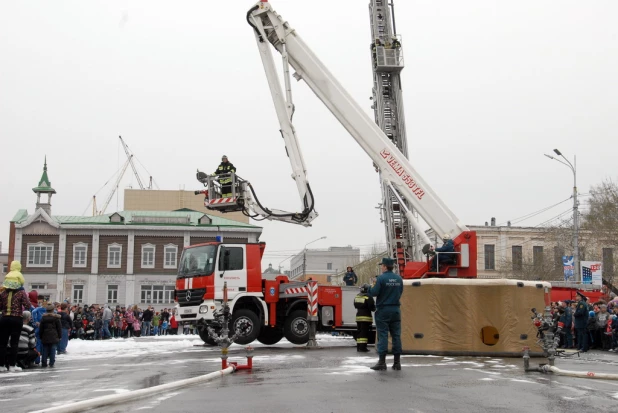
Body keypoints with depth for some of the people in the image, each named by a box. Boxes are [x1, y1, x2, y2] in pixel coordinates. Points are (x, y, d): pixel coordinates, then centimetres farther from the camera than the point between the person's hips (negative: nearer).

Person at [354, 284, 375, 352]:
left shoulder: (356, 297, 7)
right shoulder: (368, 298, -14)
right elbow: (372, 308, -13)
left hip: (358, 316, 7)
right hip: (366, 317, -7)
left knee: (359, 331, 13)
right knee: (364, 332, -5)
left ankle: (358, 347, 17)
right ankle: (362, 347, -8)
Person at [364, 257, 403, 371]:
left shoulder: (381, 278, -12)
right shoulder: (399, 279, 6)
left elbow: (374, 292, -13)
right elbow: (400, 292, 13)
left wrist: (369, 288, 7)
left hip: (383, 310, -5)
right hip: (396, 310, 5)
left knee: (383, 335, -2)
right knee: (396, 335, 8)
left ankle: (382, 362, -2)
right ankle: (397, 362, 9)